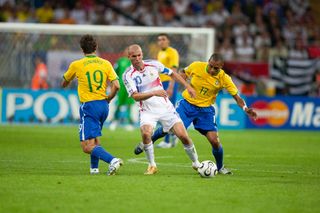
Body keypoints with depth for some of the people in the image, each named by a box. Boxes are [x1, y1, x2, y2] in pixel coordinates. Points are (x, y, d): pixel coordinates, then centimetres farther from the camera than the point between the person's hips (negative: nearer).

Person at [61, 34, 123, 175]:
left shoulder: (76, 65, -2)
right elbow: (116, 86, -4)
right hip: (103, 105, 5)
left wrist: (65, 84, 39)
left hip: (88, 106, -5)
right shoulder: (106, 64, 4)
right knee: (95, 138, 29)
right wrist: (107, 99, 12)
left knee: (87, 147, -11)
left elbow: (64, 84, 15)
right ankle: (94, 167, 28)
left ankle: (112, 160, -31)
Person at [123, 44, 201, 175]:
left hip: (165, 107, 2)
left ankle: (196, 163, 14)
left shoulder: (153, 65, -2)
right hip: (147, 111, -2)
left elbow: (172, 74, 13)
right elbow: (135, 96, -19)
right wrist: (154, 93, -33)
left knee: (183, 135, -7)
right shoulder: (128, 75, -9)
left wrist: (187, 86, 6)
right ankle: (152, 165, -11)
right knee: (146, 133, -30)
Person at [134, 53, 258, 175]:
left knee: (214, 141, -9)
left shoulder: (224, 78, -15)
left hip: (205, 110, 0)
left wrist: (245, 109, -29)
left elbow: (236, 96, -13)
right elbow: (183, 74, 6)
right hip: (187, 104, 0)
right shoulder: (196, 66, -14)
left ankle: (220, 167, 17)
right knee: (168, 129, -10)